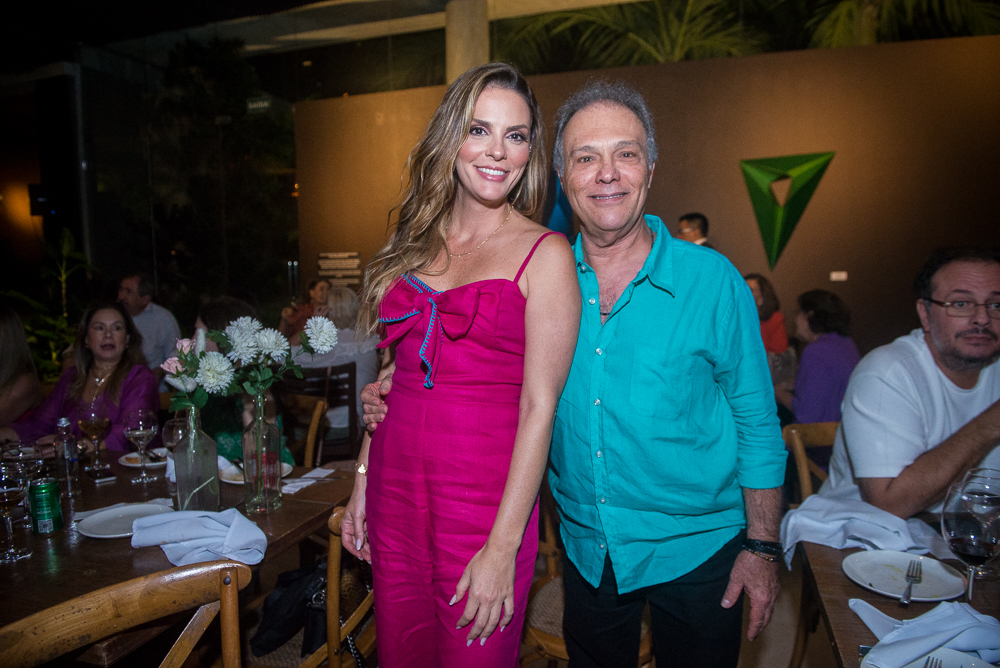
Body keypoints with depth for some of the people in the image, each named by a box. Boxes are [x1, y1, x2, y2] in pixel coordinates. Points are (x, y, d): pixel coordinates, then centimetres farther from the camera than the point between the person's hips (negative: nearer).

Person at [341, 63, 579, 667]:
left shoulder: (545, 254, -8)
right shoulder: (417, 243, 8)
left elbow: (539, 408, -13)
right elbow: (393, 373, 12)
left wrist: (502, 549, -15)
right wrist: (364, 480, 10)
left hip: (486, 498, -4)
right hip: (395, 489, 5)